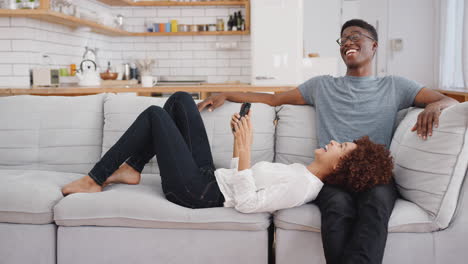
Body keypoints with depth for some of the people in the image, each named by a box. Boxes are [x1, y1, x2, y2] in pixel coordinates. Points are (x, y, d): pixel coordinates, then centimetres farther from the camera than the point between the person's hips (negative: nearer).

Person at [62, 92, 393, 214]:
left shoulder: (303, 187, -20)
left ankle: (94, 180, 4)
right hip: (210, 176, 9)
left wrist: (245, 148, -28)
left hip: (195, 191, -9)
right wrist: (239, 139, 5)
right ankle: (130, 169, 11)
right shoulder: (302, 173, 9)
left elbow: (247, 203, -29)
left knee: (155, 114, -9)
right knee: (180, 99, 7)